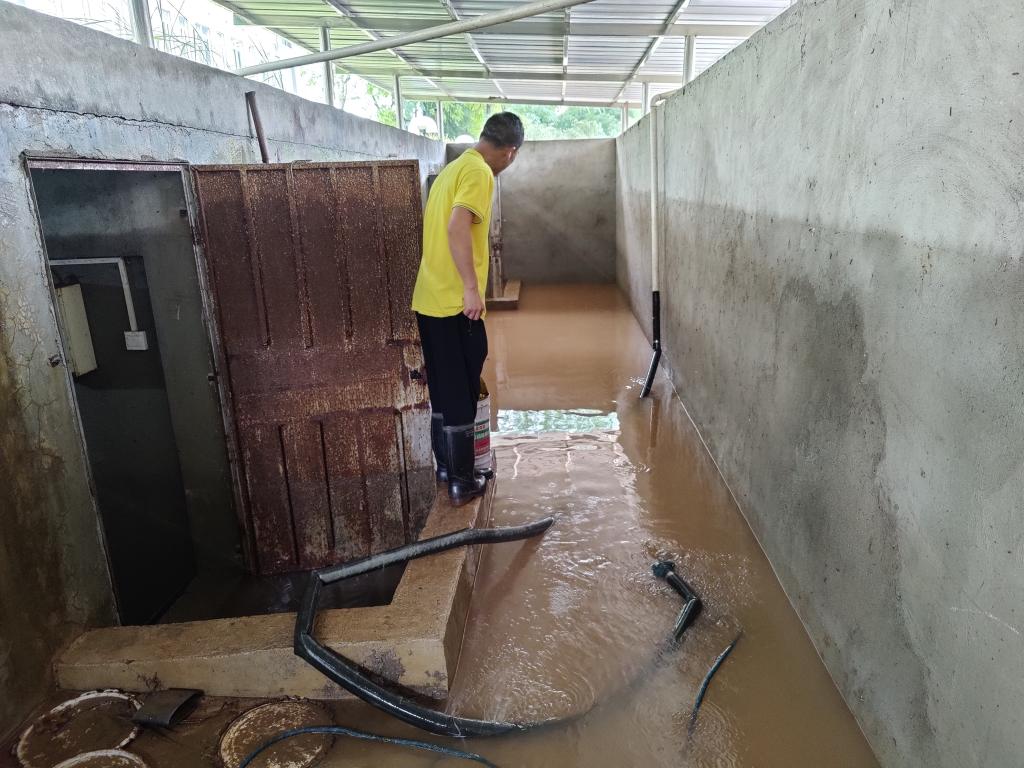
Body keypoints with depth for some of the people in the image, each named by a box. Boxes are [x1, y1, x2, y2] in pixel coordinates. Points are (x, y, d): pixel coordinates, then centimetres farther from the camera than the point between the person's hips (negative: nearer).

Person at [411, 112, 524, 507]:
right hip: (455, 302, -9)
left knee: (442, 390, 18)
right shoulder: (479, 172, -10)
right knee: (461, 394, 1)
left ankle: (446, 466, 30)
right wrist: (471, 287, -22)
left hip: (429, 299, 9)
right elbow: (457, 227, -25)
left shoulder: (454, 167, 18)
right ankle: (461, 481, 11)